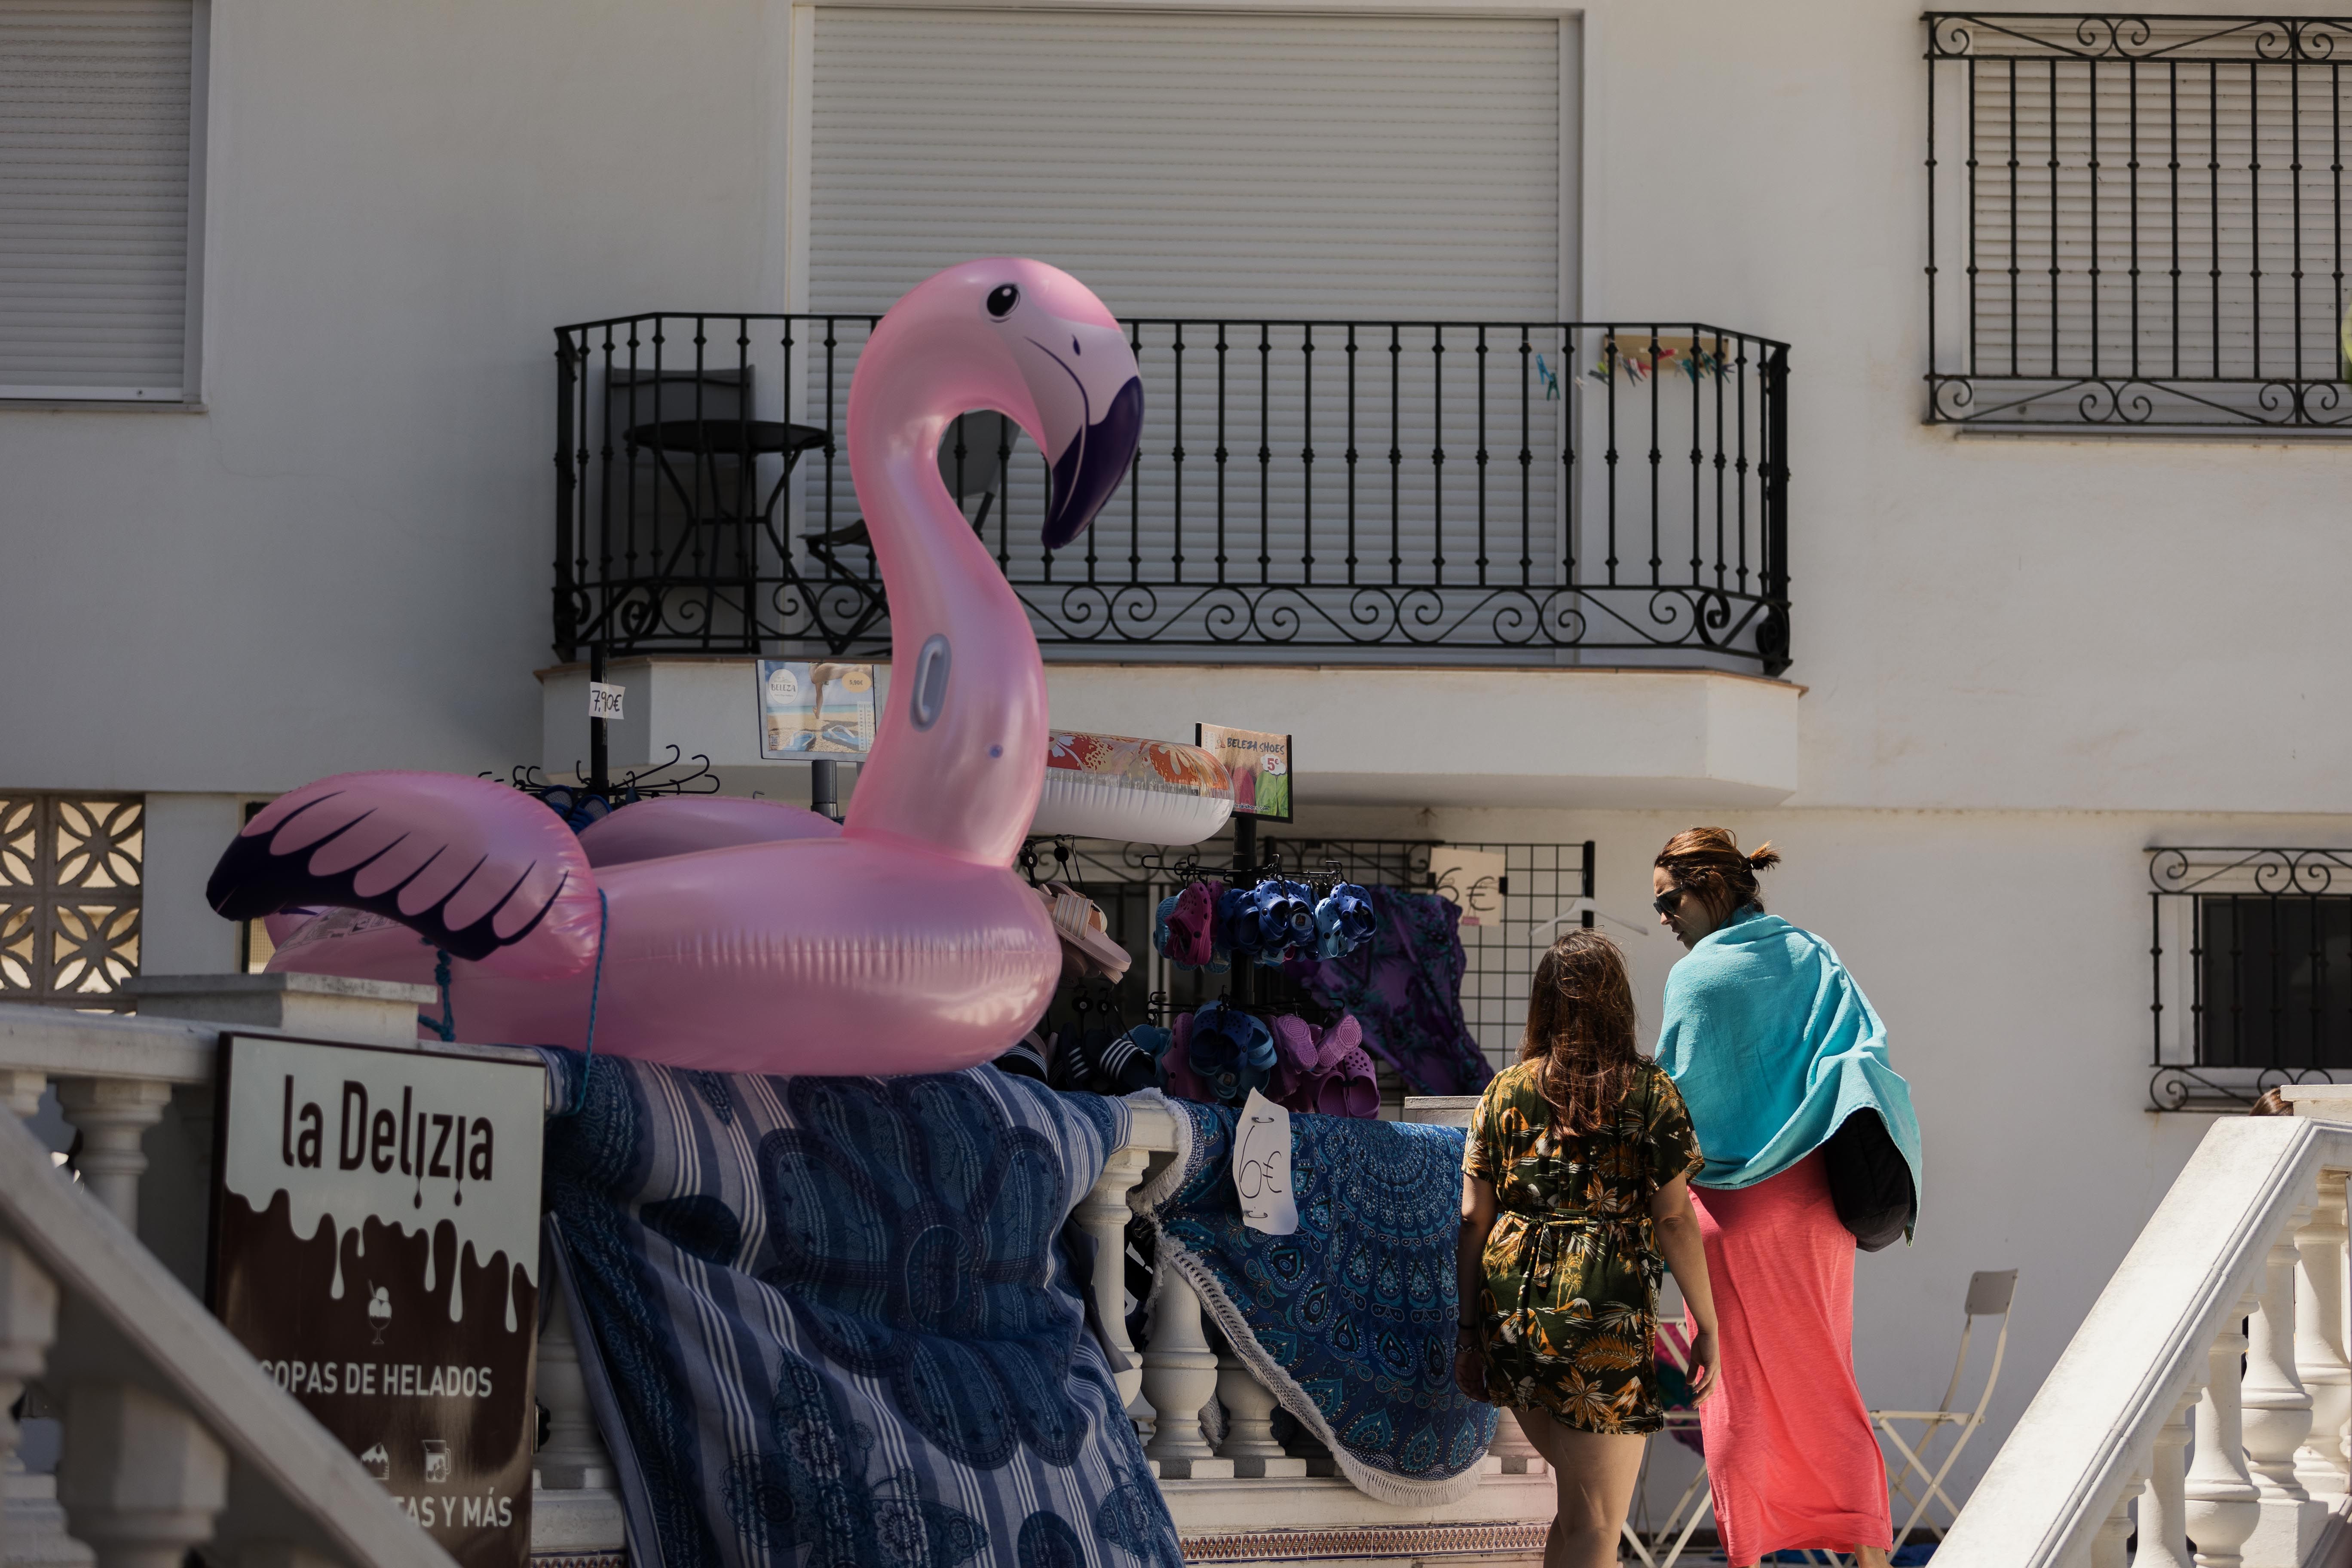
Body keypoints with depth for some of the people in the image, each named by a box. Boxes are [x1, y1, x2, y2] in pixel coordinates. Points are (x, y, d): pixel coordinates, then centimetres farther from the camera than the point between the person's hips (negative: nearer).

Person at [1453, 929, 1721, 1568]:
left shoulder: (1505, 1091, 8)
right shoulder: (1649, 1091, -1)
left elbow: (1474, 1218, 6)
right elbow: (1674, 1218, -4)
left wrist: (1470, 1326, 11)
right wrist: (1708, 1325, 3)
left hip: (1512, 1310, 4)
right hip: (1605, 1321, -4)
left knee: (1577, 1496, 23)